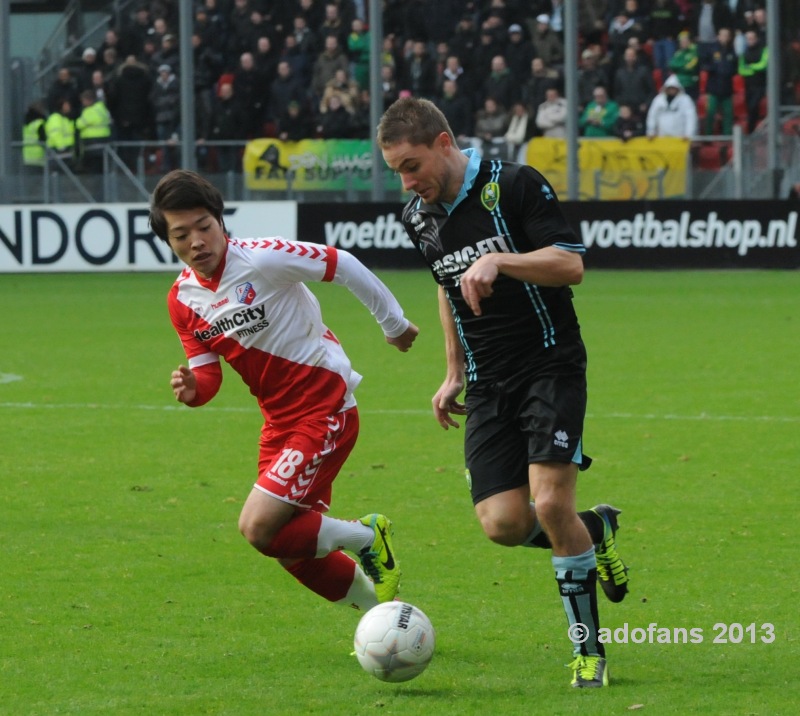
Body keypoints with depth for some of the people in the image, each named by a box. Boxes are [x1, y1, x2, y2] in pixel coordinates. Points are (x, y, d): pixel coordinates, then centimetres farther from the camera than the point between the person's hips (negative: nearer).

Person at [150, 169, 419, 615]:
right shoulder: (182, 299, 2)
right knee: (293, 551, 10)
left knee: (259, 528, -19)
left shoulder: (263, 259, -20)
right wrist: (193, 389, -17)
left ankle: (367, 538, 4)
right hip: (279, 423, 8)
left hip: (326, 412, -8)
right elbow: (208, 372, 7)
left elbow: (342, 265, -12)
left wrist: (394, 323, -1)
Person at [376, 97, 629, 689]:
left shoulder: (515, 185, -12)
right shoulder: (419, 218, 7)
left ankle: (589, 647, -4)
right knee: (503, 523, -10)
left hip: (551, 366, -5)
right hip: (488, 384, 6)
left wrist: (499, 260, -31)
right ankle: (594, 530, 22)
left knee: (551, 503, -19)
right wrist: (454, 374, 24)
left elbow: (571, 264, -17)